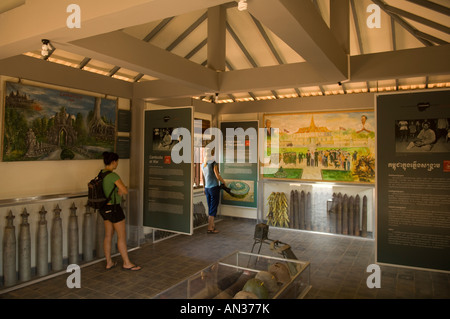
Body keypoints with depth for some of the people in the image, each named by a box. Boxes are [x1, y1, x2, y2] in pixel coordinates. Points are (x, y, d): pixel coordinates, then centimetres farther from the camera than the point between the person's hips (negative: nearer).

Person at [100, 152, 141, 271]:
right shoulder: (113, 175, -21)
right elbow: (125, 191, -23)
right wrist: (121, 190, -2)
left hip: (105, 208, 9)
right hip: (114, 208, -9)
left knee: (108, 235, 15)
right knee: (122, 236, 3)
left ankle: (109, 262, 24)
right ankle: (127, 263, 14)